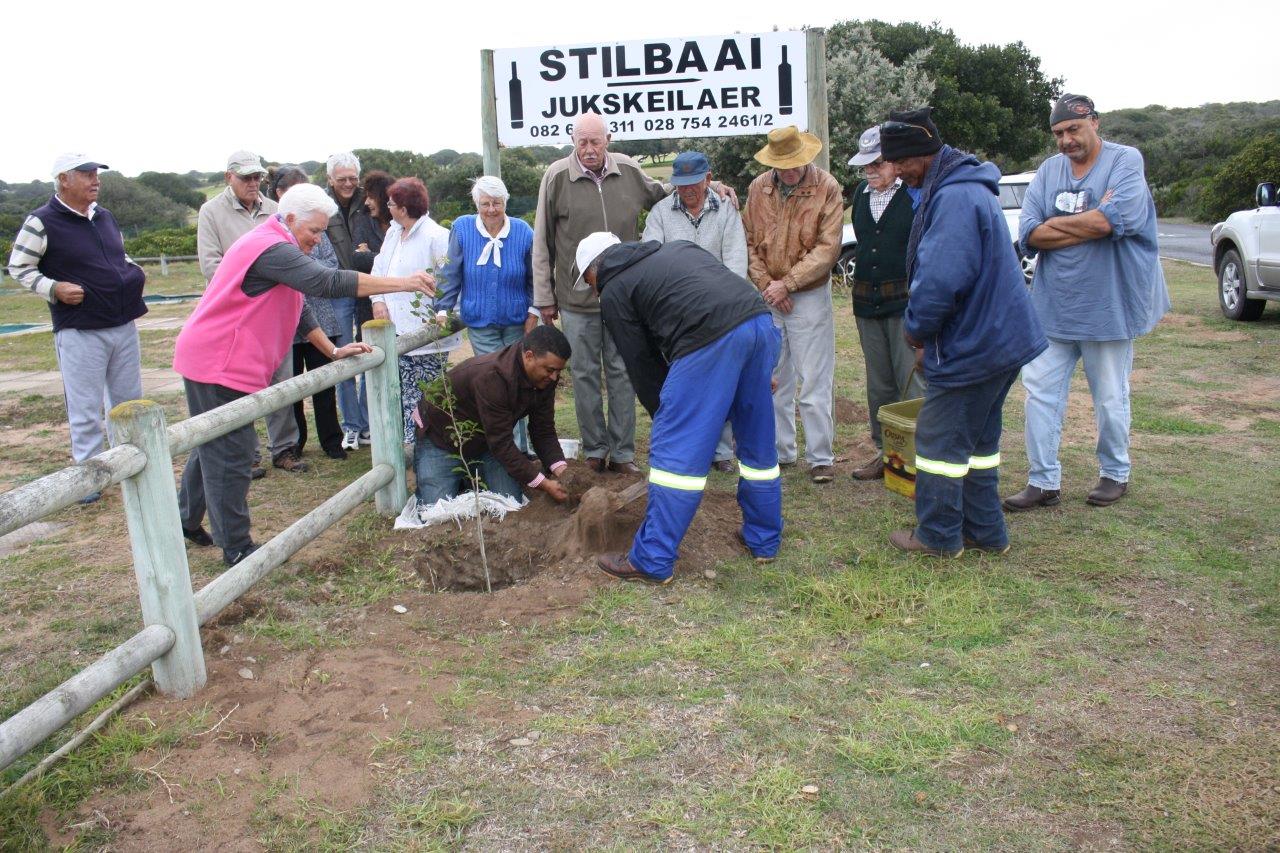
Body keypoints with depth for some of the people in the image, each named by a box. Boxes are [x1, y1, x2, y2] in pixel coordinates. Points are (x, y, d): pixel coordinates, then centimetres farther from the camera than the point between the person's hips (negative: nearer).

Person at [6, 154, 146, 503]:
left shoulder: (105, 217, 10)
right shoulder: (42, 222, -8)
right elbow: (19, 268, -3)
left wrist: (134, 272, 6)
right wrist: (53, 288, -17)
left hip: (124, 325, 6)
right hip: (79, 331, -6)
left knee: (129, 400, 15)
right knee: (85, 408, 1)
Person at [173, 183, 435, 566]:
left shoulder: (277, 248, 15)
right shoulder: (272, 249, -20)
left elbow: (298, 308, 19)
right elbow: (328, 282, -32)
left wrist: (333, 350, 12)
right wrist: (404, 283, -33)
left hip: (214, 360, 11)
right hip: (219, 365, -11)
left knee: (212, 447, 22)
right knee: (230, 457, -3)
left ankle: (188, 520, 38)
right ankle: (237, 548, 6)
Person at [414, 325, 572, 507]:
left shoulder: (545, 377, -14)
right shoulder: (491, 376, -38)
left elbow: (544, 431, -7)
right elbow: (500, 443, -35)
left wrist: (560, 469, -25)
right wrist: (543, 484, -36)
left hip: (487, 440, 6)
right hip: (442, 440, -6)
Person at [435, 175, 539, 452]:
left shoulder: (523, 232, -5)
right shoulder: (462, 228, -7)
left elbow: (534, 279, 5)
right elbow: (451, 275, 0)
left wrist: (533, 313, 0)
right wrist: (443, 310, -2)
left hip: (516, 322, 1)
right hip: (480, 322, -1)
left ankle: (517, 445, 23)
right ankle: (516, 445, 6)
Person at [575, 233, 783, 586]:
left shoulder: (613, 290, 13)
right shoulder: (674, 249, 32)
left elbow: (643, 364, 13)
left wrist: (662, 415, 25)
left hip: (712, 336, -8)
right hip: (761, 320, 8)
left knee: (675, 449, 2)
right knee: (757, 441, 20)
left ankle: (652, 562, 9)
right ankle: (764, 540, 34)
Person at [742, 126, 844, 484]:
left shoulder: (826, 187, -8)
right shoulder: (758, 188, 4)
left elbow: (827, 248, -12)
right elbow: (749, 241, 6)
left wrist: (786, 284, -14)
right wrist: (765, 284, -6)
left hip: (809, 296, -4)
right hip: (767, 298, 4)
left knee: (814, 384, -2)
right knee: (773, 380, 11)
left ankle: (820, 458, 7)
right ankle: (780, 450, 23)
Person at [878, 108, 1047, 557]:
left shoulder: (954, 197, -23)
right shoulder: (970, 188, 13)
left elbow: (940, 279, -30)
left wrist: (916, 328, -13)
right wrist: (925, 334, 15)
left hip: (971, 346, -10)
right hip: (998, 337, 10)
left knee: (939, 439, 3)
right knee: (978, 440, 19)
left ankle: (938, 537, 15)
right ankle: (985, 532, 29)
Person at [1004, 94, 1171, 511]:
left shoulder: (1126, 160, -7)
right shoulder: (1048, 171, 5)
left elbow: (1115, 219, -24)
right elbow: (1029, 234, -7)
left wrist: (1055, 224, -11)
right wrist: (1091, 224, -15)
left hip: (1108, 303, -4)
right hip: (1053, 305, 4)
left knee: (1110, 399, 9)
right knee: (1040, 391, 2)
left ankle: (1115, 474, 29)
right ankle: (1044, 481, 11)